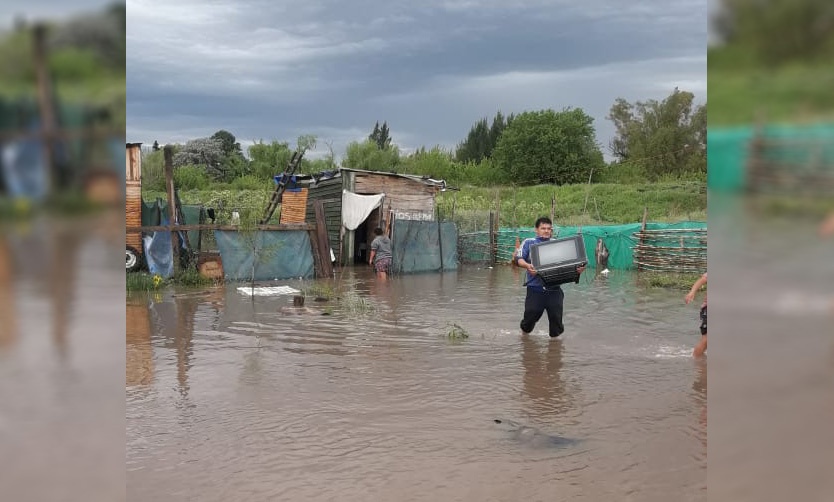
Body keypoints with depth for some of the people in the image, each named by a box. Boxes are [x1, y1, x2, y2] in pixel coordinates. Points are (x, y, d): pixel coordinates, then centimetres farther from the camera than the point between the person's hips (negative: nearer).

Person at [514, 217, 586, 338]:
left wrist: (578, 268, -16)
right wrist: (527, 265, -27)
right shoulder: (529, 242, 8)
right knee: (530, 315, 3)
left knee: (556, 316, 2)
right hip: (535, 288, -2)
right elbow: (519, 259, -5)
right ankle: (524, 336, 27)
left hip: (554, 288, 2)